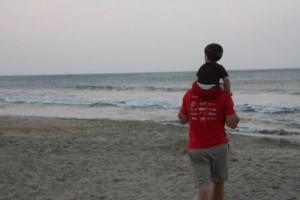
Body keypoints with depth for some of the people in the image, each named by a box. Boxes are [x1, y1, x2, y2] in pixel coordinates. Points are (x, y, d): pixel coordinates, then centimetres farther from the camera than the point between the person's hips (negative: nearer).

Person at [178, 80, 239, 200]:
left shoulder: (189, 94, -3)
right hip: (218, 146, 0)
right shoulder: (224, 95, -9)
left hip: (196, 148, 0)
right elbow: (232, 124, -10)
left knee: (203, 185, -3)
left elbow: (183, 119, 5)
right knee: (218, 182, 19)